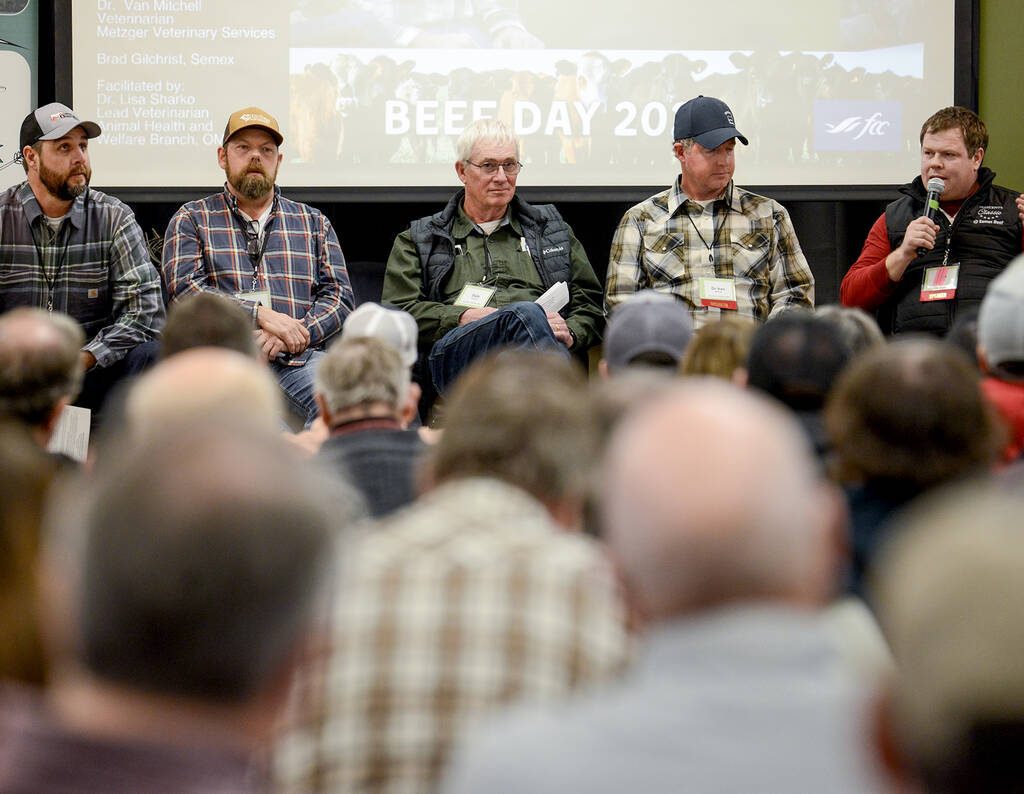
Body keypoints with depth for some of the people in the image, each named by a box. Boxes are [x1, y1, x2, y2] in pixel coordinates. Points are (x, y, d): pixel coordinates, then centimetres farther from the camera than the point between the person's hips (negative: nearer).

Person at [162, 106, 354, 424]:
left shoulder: (314, 222, 26)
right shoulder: (191, 220, 19)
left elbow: (339, 296, 14)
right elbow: (185, 289, 2)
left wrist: (293, 333, -6)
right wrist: (261, 315, -10)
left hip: (297, 358, 2)